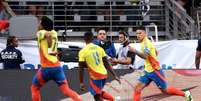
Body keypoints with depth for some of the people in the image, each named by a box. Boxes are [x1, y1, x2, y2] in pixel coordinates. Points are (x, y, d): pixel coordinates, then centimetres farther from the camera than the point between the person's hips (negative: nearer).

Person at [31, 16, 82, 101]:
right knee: (66, 90, -3)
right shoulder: (54, 33, 14)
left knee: (34, 88, 16)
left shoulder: (41, 33, -3)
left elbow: (47, 34, -26)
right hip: (57, 67, 5)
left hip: (46, 68, -5)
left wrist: (50, 47, -20)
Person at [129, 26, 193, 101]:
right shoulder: (143, 43, 11)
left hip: (154, 71, -9)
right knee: (137, 88, -4)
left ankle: (185, 94, 20)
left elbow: (145, 56, -33)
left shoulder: (146, 43, -18)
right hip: (147, 71, 9)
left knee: (165, 90, 3)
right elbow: (156, 52, 24)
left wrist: (135, 51, -40)